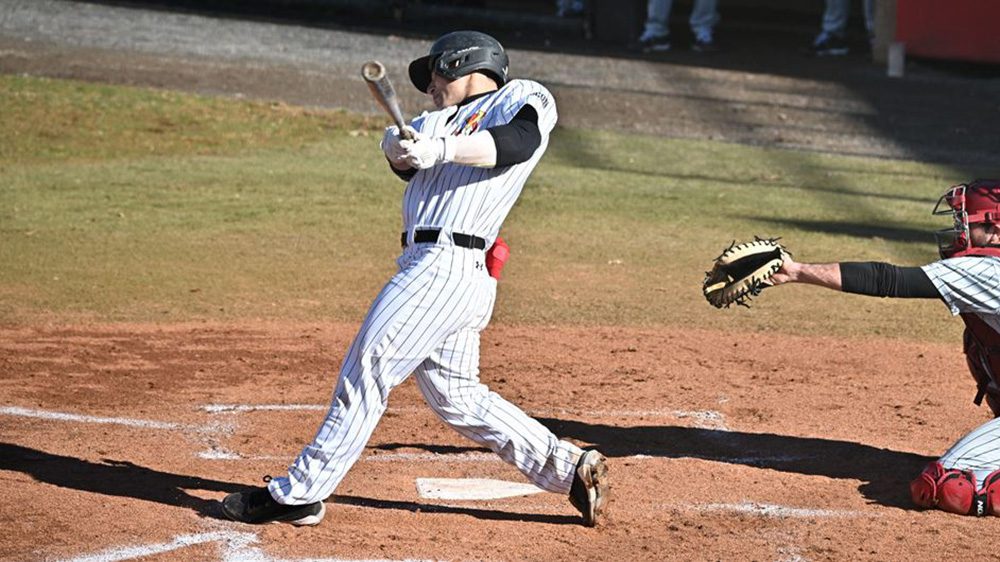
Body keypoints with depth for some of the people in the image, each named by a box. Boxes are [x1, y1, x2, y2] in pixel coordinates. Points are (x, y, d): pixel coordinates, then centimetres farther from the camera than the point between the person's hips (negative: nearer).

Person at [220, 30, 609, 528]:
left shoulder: (523, 97, 3)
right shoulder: (441, 119, 26)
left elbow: (523, 139, -18)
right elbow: (397, 144, 7)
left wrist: (442, 150, -29)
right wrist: (400, 144, -17)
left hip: (446, 267, -9)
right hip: (431, 268, 9)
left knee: (365, 373, -6)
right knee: (455, 398, 12)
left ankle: (299, 494, 0)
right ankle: (570, 469, 16)